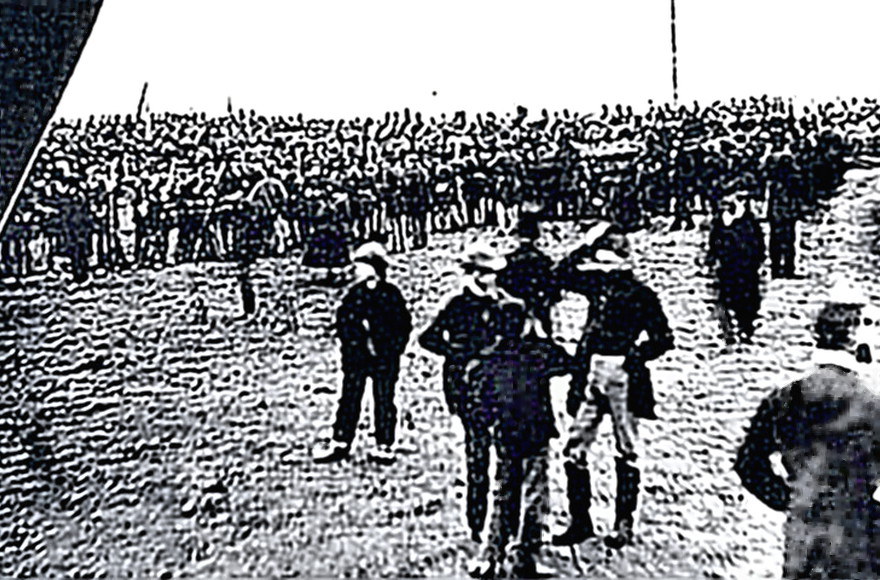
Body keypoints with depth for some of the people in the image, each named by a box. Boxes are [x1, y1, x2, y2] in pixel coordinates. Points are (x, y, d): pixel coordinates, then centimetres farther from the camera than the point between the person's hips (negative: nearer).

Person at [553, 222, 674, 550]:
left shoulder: (641, 295, -3)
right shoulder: (597, 284, 9)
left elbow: (664, 338, 0)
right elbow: (565, 274, 14)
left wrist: (638, 353, -14)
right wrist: (588, 248, 6)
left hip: (625, 378, -4)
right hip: (591, 377, 4)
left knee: (626, 453, 5)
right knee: (575, 450, 2)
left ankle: (624, 525, 13)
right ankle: (580, 522, 13)